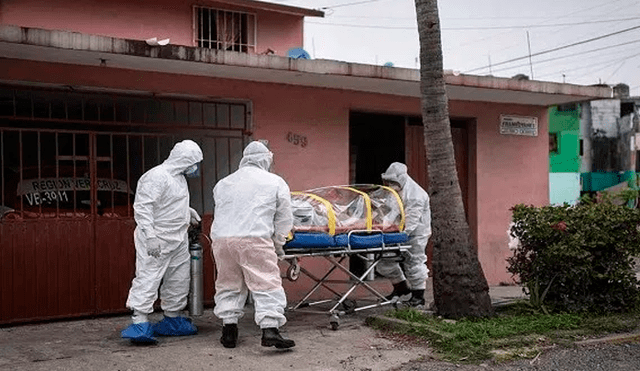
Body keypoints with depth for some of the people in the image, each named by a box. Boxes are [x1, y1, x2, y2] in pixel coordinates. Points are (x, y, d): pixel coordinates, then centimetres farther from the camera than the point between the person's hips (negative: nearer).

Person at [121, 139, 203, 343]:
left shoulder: (179, 177, 14)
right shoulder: (157, 176, -18)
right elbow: (142, 207, -23)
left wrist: (187, 211, 15)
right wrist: (150, 236, -28)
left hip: (178, 240, 10)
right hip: (157, 241, -10)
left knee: (179, 280, 15)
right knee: (148, 279, -11)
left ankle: (172, 320, 28)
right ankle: (140, 323, -10)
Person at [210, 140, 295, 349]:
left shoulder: (223, 183, 23)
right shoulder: (275, 183, 11)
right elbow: (284, 219, 11)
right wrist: (278, 245, 21)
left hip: (221, 238, 4)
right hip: (255, 240, -4)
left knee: (229, 285, 15)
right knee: (267, 285, -2)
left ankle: (229, 330, 16)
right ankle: (270, 330, -11)